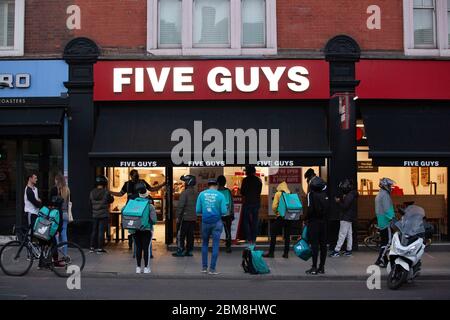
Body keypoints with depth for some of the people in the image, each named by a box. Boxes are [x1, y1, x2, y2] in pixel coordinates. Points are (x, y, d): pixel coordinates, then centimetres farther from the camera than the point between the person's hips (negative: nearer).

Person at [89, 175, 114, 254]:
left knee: (94, 230, 14)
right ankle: (100, 248, 0)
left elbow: (90, 203, 9)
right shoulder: (106, 192, -15)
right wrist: (111, 196, 18)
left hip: (95, 215, 5)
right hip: (104, 215, -5)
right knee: (101, 231, -1)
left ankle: (92, 247, 19)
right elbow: (111, 200, 1)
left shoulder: (92, 192, 0)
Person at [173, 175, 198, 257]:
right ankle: (189, 251, 14)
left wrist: (178, 217, -11)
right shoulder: (196, 193, 8)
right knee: (190, 235, 11)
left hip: (185, 217, -7)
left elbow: (180, 206, -17)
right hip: (193, 218, 7)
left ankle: (180, 251, 2)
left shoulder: (185, 193, -14)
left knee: (180, 235, 1)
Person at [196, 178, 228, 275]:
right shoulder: (220, 195, -5)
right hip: (216, 222, -2)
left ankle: (204, 267, 18)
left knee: (205, 244, 18)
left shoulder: (202, 194, 0)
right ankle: (212, 269, 4)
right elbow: (224, 212, -9)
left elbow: (198, 211, -2)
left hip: (205, 222, 2)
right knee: (215, 245, 4)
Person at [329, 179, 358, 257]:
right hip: (349, 218, 10)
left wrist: (338, 202, -10)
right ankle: (349, 250, 17)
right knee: (349, 234, 12)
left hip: (346, 218, -10)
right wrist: (342, 199, 2)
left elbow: (345, 207, -23)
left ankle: (337, 251, -6)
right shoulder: (351, 195, 13)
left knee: (342, 235, -8)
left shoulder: (349, 196, -19)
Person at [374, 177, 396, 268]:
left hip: (381, 222, 10)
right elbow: (387, 209, -21)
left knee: (384, 241, 12)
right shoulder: (385, 194, -12)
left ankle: (384, 260, 16)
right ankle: (379, 260, -13)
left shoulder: (379, 195, 19)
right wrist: (392, 218, -21)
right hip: (386, 222, -10)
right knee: (387, 241, -10)